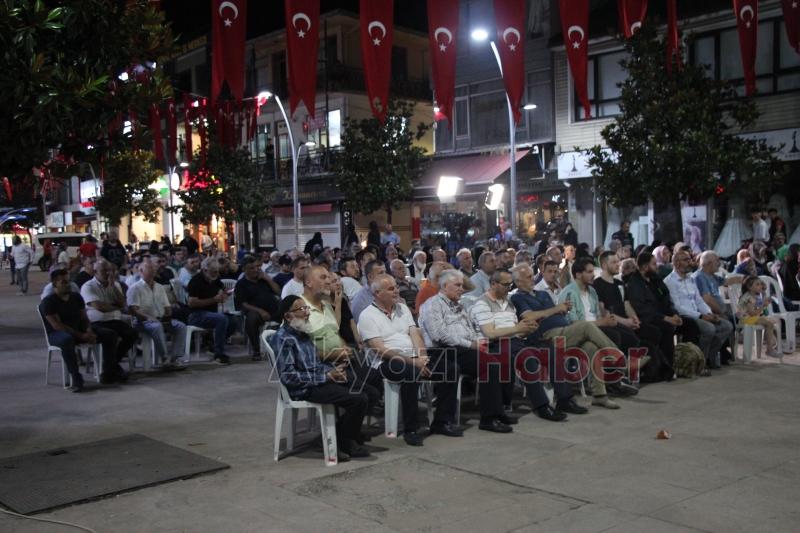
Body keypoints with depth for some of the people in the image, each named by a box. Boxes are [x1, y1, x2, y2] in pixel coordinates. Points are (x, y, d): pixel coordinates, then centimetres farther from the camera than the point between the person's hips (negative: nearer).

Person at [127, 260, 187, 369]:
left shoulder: (160, 288, 21)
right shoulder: (135, 288, 0)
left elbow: (167, 307, 20)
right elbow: (133, 310, -11)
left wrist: (167, 317, -2)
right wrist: (149, 318, -22)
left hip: (161, 320, 6)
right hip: (143, 321, -6)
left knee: (181, 326, -19)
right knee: (157, 326, -38)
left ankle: (175, 359, -25)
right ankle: (165, 360, -34)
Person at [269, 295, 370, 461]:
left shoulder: (302, 333, 16)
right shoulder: (283, 339, -13)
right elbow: (288, 376, -19)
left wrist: (333, 370, 4)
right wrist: (327, 376, -17)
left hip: (319, 381, 10)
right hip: (304, 390, -10)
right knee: (358, 399, -21)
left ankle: (344, 439, 15)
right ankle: (342, 444, -1)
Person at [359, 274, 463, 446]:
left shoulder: (402, 308, 19)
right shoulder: (368, 316, -3)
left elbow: (415, 334, 11)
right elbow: (380, 349, -12)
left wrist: (422, 357, -10)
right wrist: (412, 361, -19)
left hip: (414, 358, 7)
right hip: (388, 361, -7)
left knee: (450, 370, -11)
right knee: (412, 373, -37)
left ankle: (442, 422, 0)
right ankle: (410, 429, -25)